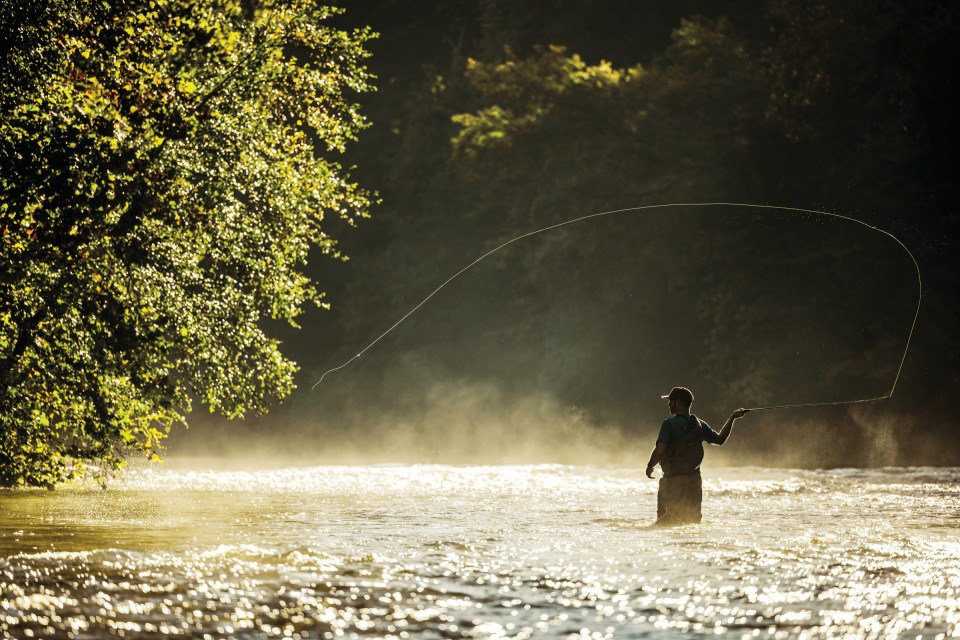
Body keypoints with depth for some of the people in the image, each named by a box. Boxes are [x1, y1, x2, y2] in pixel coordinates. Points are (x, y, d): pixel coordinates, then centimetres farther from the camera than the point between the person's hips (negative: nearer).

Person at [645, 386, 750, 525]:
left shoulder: (670, 424, -14)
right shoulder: (699, 424, 5)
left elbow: (659, 450, -20)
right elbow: (720, 439, 16)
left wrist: (650, 467, -2)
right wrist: (732, 418, 25)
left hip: (673, 480, -6)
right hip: (694, 480, 6)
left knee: (666, 522, -1)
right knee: (692, 522, 15)